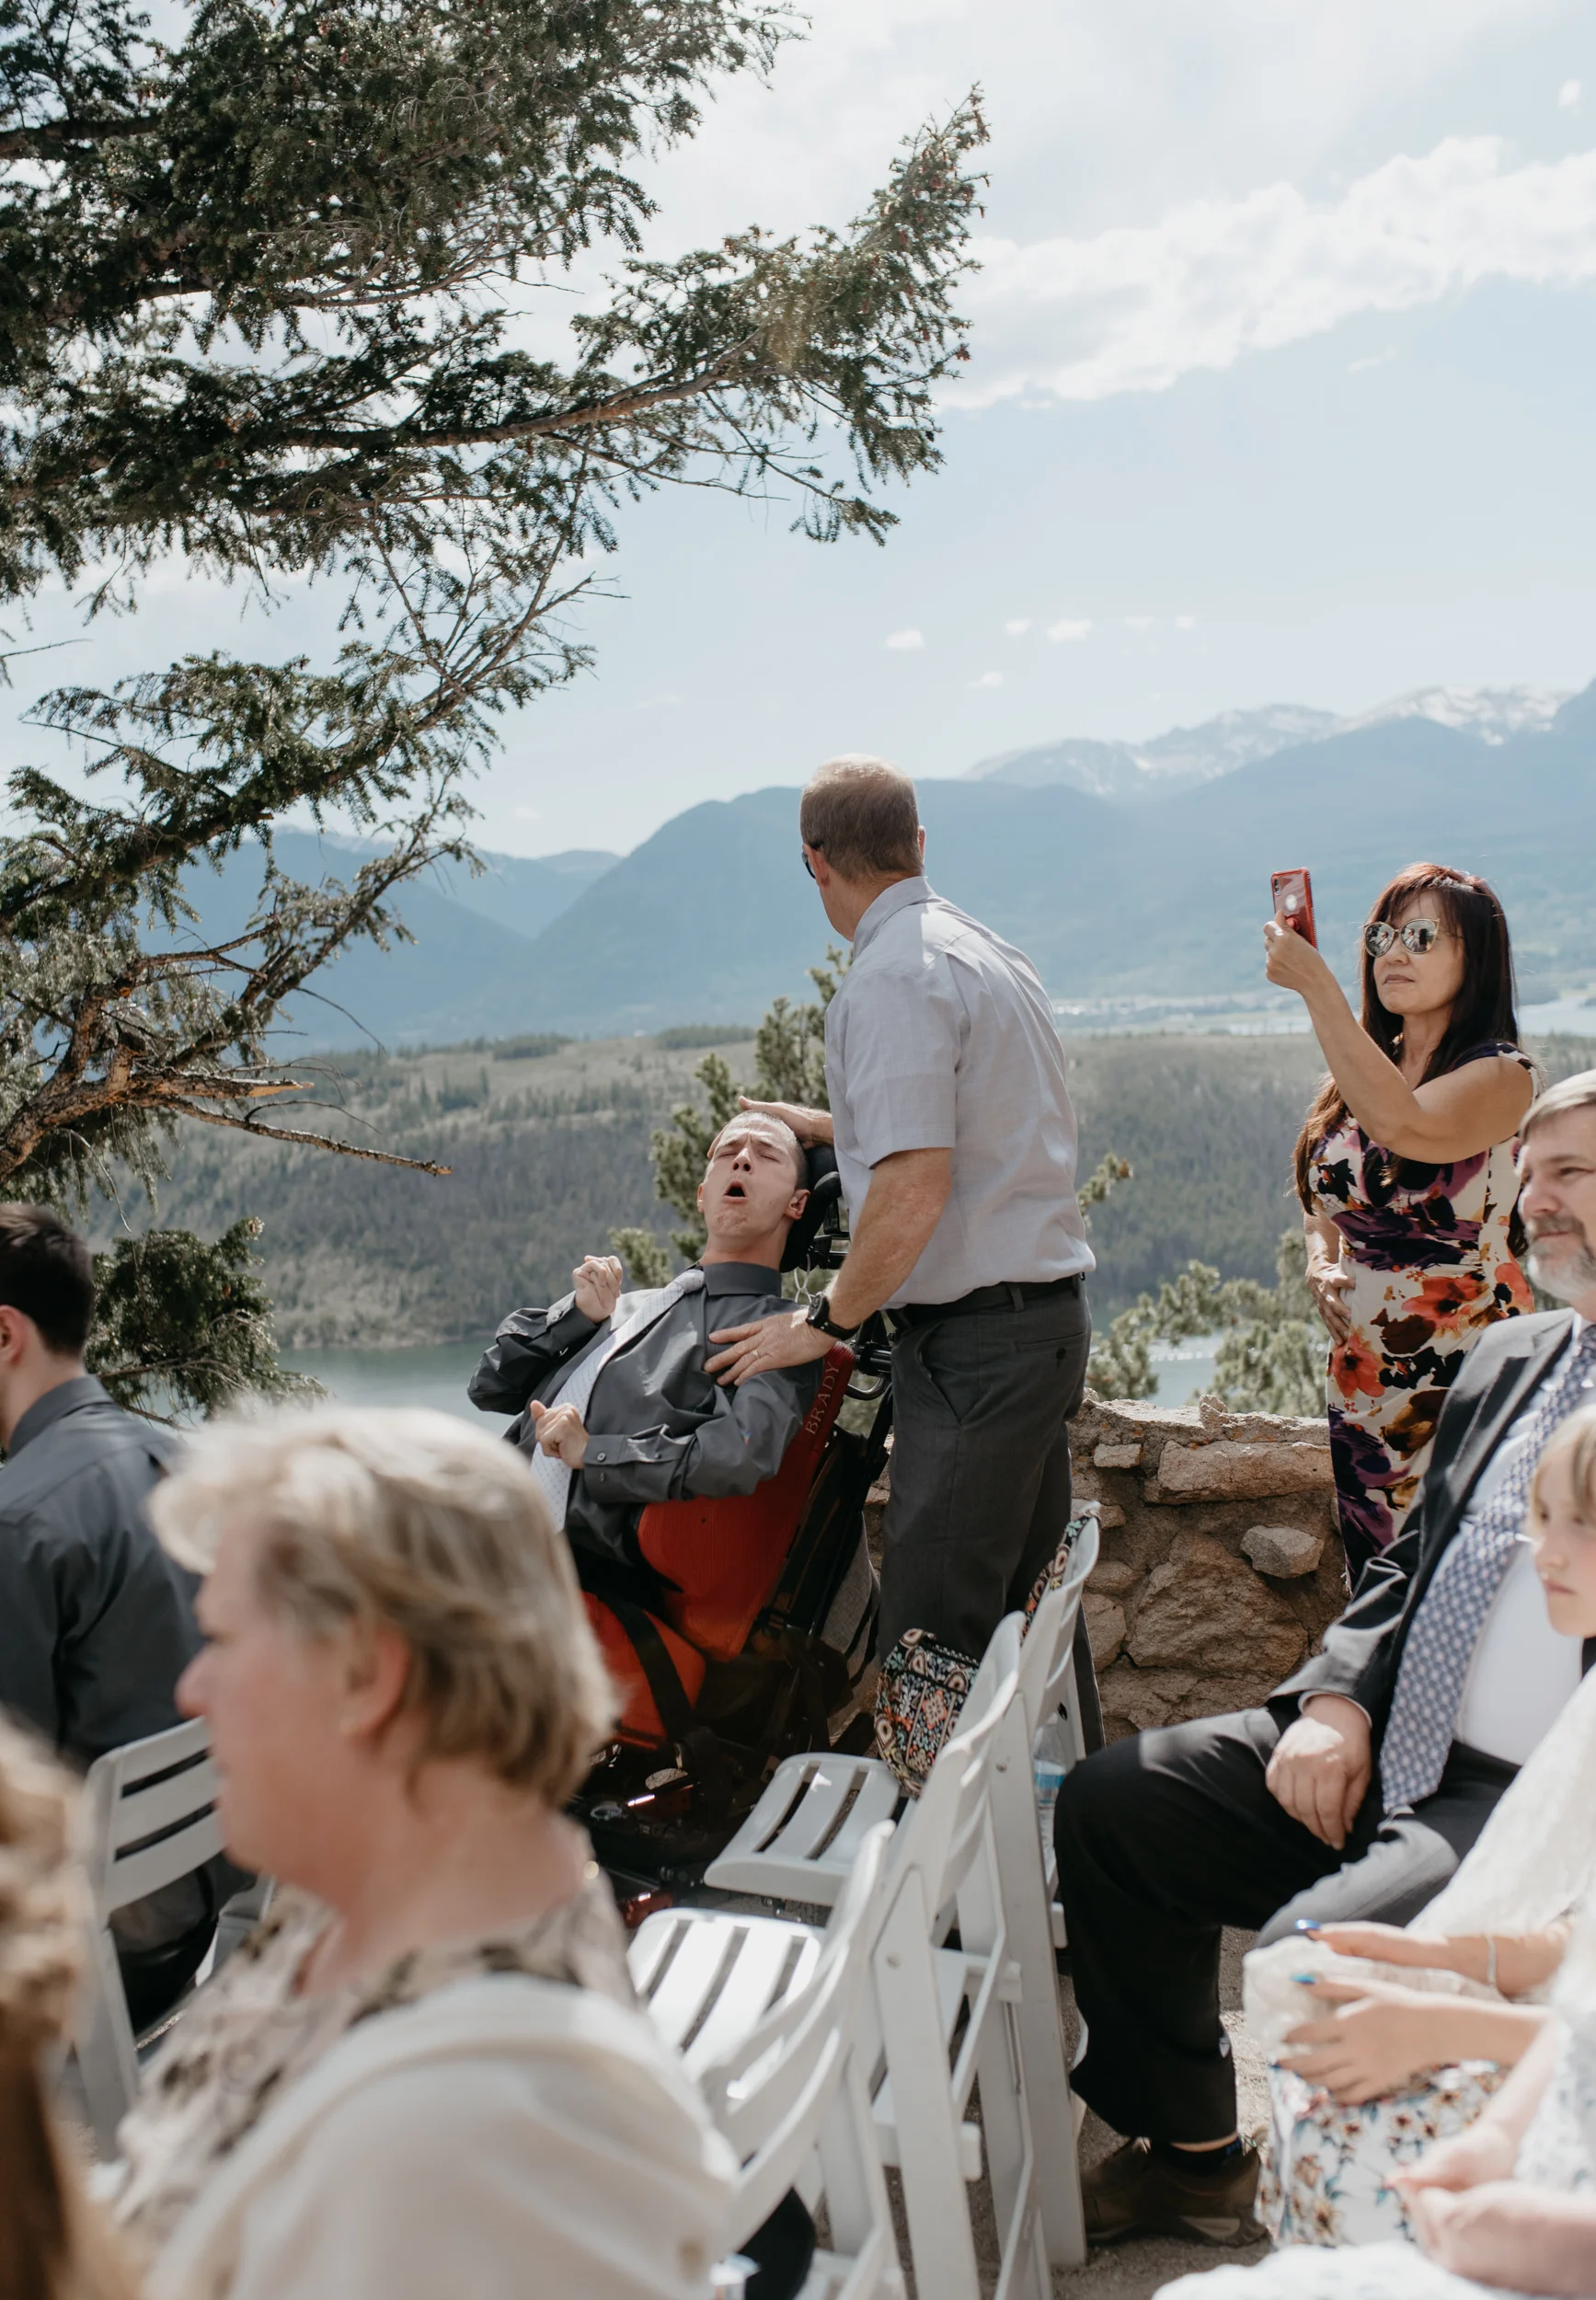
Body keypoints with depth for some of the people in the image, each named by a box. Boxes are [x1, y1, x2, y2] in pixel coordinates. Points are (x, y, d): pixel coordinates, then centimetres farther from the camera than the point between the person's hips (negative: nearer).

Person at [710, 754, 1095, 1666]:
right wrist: (835, 1126, 35)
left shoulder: (892, 978, -14)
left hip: (971, 1341, -10)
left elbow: (913, 1189, -22)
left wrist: (827, 1320, -11)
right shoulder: (991, 950, 15)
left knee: (933, 1633, -6)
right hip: (1053, 1314, 10)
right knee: (1023, 1608, 15)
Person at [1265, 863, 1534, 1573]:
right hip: (1361, 1377, 6)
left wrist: (1315, 985, -28)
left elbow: (1403, 1124, -30)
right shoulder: (1359, 1075, 10)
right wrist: (1320, 1262, -1)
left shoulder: (1502, 1074, -10)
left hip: (1464, 1377, -6)